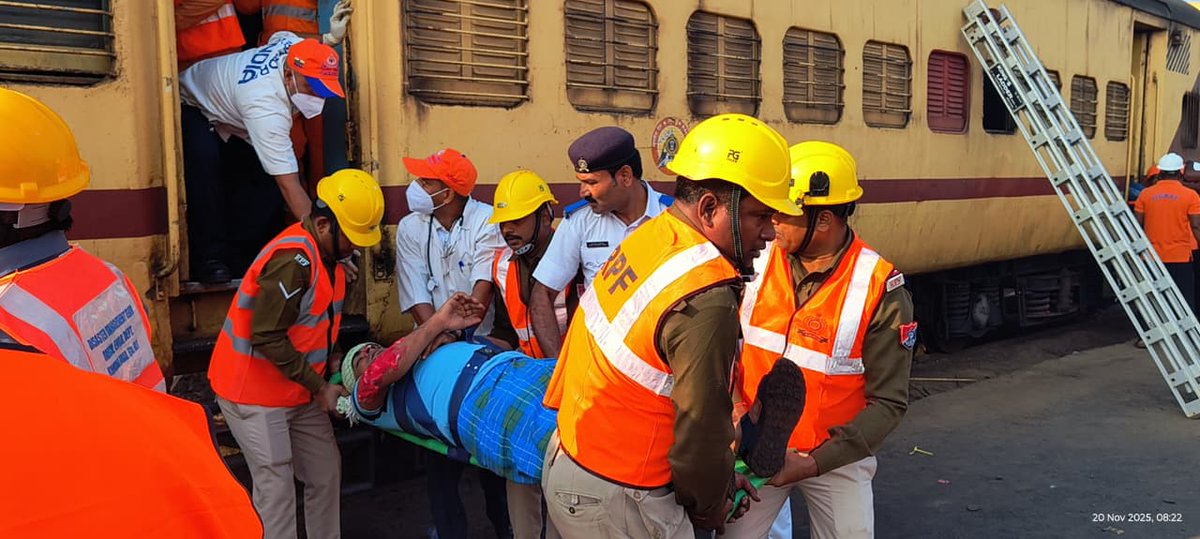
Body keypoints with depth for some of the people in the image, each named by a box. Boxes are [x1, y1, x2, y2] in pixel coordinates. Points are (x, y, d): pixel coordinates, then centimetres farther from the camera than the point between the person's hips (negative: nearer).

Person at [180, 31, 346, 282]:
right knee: (205, 158, -37)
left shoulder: (295, 44, -26)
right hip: (192, 105, -8)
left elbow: (277, 36, 4)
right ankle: (209, 259, -28)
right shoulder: (265, 107, -47)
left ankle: (244, 255, 1)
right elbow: (289, 185, -49)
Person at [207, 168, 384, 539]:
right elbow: (266, 337, -27)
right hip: (255, 393, -9)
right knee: (276, 488, -2)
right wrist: (319, 387, -19)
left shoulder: (328, 253, 3)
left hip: (298, 391, 9)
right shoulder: (293, 260, -26)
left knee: (326, 473, 12)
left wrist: (335, 362, 2)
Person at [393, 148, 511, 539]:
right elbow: (416, 294, -6)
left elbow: (484, 283, -19)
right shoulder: (410, 228, -1)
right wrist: (437, 334, -20)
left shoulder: (486, 221, -10)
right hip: (433, 346, 2)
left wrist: (458, 331, -29)